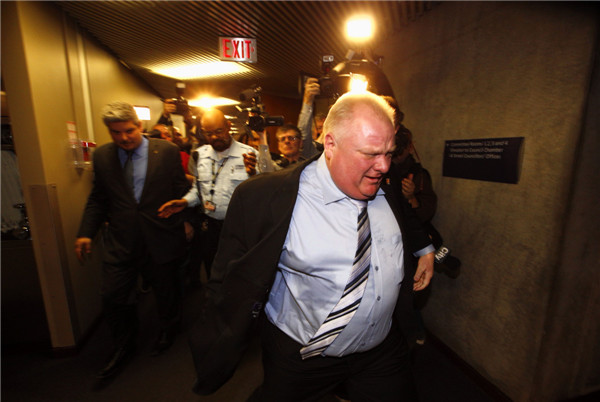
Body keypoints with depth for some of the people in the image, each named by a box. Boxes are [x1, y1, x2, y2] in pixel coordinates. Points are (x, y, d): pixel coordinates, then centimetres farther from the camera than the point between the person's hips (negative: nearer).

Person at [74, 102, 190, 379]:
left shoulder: (167, 151, -6)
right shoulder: (102, 155, 4)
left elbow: (181, 191, -3)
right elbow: (98, 198, 8)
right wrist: (86, 232, 2)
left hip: (160, 239, -2)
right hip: (119, 241, 3)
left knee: (166, 291, 15)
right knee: (113, 297, 11)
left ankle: (167, 332, 45)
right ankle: (124, 346, 38)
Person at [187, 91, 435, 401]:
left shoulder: (387, 190, -7)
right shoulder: (263, 198, -25)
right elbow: (231, 286, -15)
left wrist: (425, 249, 11)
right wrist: (214, 366, -9)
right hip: (301, 356, -3)